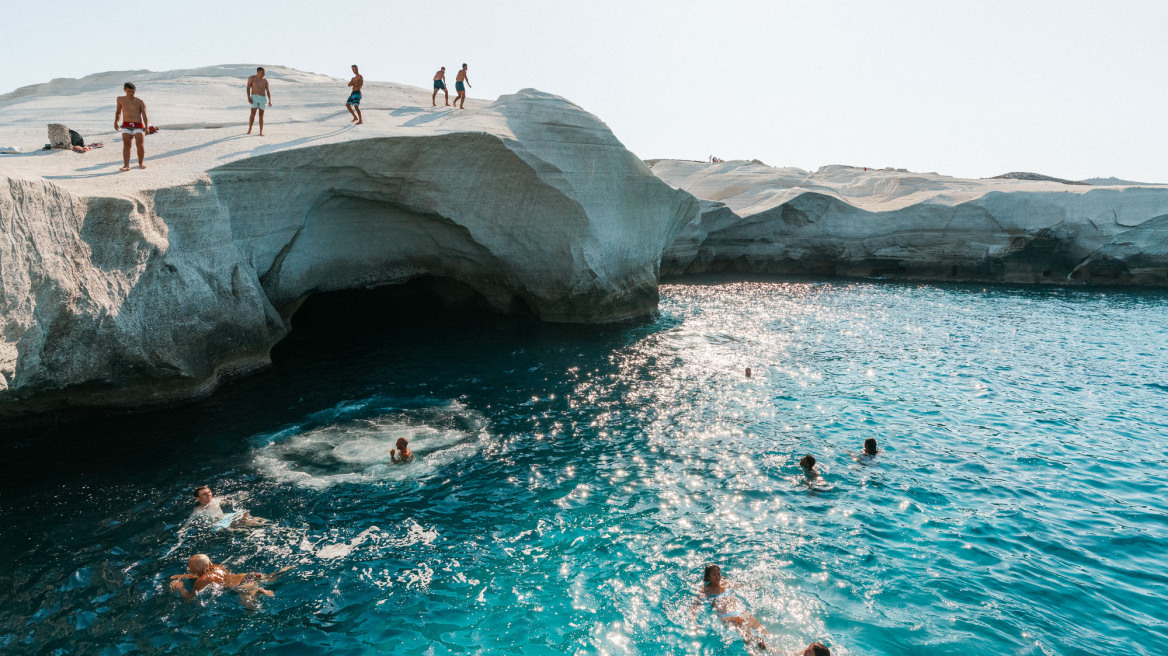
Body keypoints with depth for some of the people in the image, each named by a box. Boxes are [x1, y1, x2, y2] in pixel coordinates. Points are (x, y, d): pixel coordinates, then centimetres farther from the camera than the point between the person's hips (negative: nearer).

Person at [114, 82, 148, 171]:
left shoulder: (140, 102, 4)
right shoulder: (120, 99, 13)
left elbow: (144, 115, -3)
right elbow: (118, 111, 25)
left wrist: (146, 126, -19)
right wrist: (115, 122, 13)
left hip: (138, 126, -2)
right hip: (126, 125, 2)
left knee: (140, 144, -15)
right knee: (126, 144, -13)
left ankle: (140, 163, 8)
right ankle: (126, 165, -23)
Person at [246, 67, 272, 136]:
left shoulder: (265, 80, 6)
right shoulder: (251, 78, 1)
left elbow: (268, 91, 4)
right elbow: (248, 88, -1)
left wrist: (270, 101, -8)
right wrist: (248, 98, -13)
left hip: (263, 98, 2)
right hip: (254, 97, -2)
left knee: (261, 115, 1)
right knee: (253, 113, -8)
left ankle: (261, 132, 3)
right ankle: (249, 130, 7)